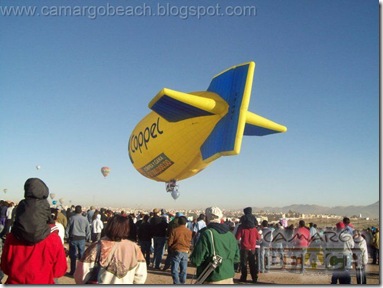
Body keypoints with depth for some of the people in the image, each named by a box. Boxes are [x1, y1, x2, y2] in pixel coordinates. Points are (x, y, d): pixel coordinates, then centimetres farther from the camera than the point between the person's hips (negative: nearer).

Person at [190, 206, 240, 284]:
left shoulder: (207, 234, -16)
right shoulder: (230, 235, 4)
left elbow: (196, 260, -15)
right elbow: (236, 258, 12)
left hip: (213, 280, -6)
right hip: (229, 279, 6)